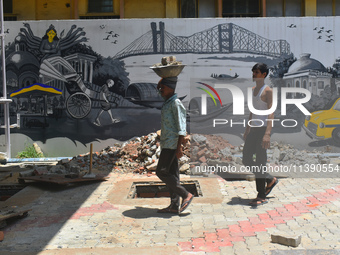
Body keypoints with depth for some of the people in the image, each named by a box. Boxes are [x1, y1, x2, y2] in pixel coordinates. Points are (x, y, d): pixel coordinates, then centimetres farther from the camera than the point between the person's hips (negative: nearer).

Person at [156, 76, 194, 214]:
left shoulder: (176, 104, -13)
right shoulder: (167, 103, 16)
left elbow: (182, 128, -18)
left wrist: (179, 147, -22)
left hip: (172, 144, -10)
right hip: (167, 144, 10)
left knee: (161, 172, -9)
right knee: (172, 173, 9)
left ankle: (186, 195, -2)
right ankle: (174, 206, 13)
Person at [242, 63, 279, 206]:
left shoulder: (268, 91, -10)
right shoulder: (253, 90, 15)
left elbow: (271, 113, -18)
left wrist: (267, 134, -28)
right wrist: (247, 129, 23)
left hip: (263, 129, -8)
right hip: (253, 129, 8)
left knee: (260, 162, -5)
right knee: (246, 160, 9)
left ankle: (262, 197, 3)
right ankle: (270, 180, 27)